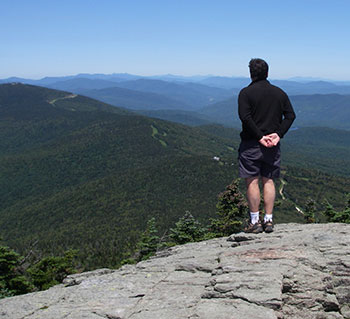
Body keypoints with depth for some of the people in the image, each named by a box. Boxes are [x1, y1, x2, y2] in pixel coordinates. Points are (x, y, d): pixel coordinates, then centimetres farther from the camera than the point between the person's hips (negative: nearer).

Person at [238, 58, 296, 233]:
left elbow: (245, 116, -17)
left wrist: (259, 136, -14)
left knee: (252, 181, 2)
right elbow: (290, 115, 3)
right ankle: (268, 220, 13)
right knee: (268, 181, 10)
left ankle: (255, 222, 6)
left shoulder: (246, 92, -5)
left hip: (251, 144, -4)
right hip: (272, 146, 4)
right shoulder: (279, 93, 9)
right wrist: (278, 134, -5)